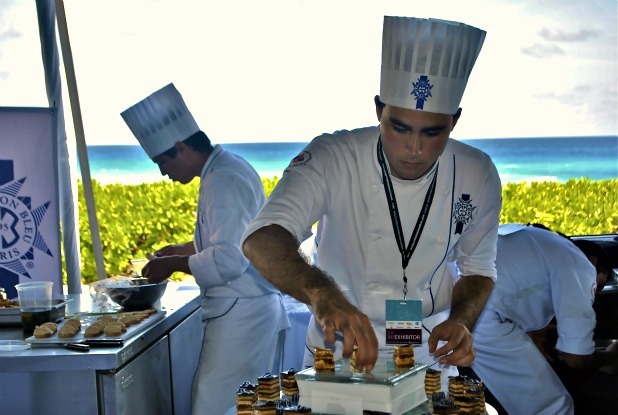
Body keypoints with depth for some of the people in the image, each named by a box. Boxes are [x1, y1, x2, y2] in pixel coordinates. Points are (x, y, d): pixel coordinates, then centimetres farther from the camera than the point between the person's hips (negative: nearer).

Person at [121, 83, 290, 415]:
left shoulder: (223, 182, -17)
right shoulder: (231, 168, 14)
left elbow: (228, 260, -25)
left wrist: (173, 265, -12)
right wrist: (180, 251, 20)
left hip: (239, 317, -10)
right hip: (261, 310, 10)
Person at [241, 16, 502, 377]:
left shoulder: (477, 176, -7)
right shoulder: (333, 159, -17)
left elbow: (479, 270, 8)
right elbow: (262, 238, -31)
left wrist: (461, 321, -14)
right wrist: (321, 292, -50)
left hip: (428, 354, 2)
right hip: (338, 350, -2)